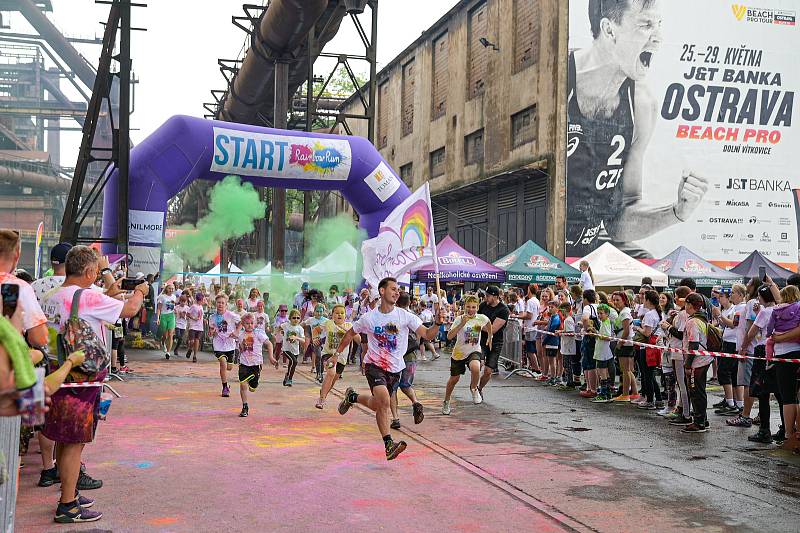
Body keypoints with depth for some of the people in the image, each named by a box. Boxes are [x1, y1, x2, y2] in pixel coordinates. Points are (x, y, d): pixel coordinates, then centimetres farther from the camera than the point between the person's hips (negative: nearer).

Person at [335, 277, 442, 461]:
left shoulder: (405, 316, -6)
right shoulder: (369, 318, -7)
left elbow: (427, 335, -12)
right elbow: (350, 334, 10)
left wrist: (438, 323, -31)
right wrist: (337, 353, 11)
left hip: (395, 368, 3)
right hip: (374, 364, -3)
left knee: (378, 406, 14)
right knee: (384, 400, -25)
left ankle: (352, 397, 44)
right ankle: (388, 444, -17)